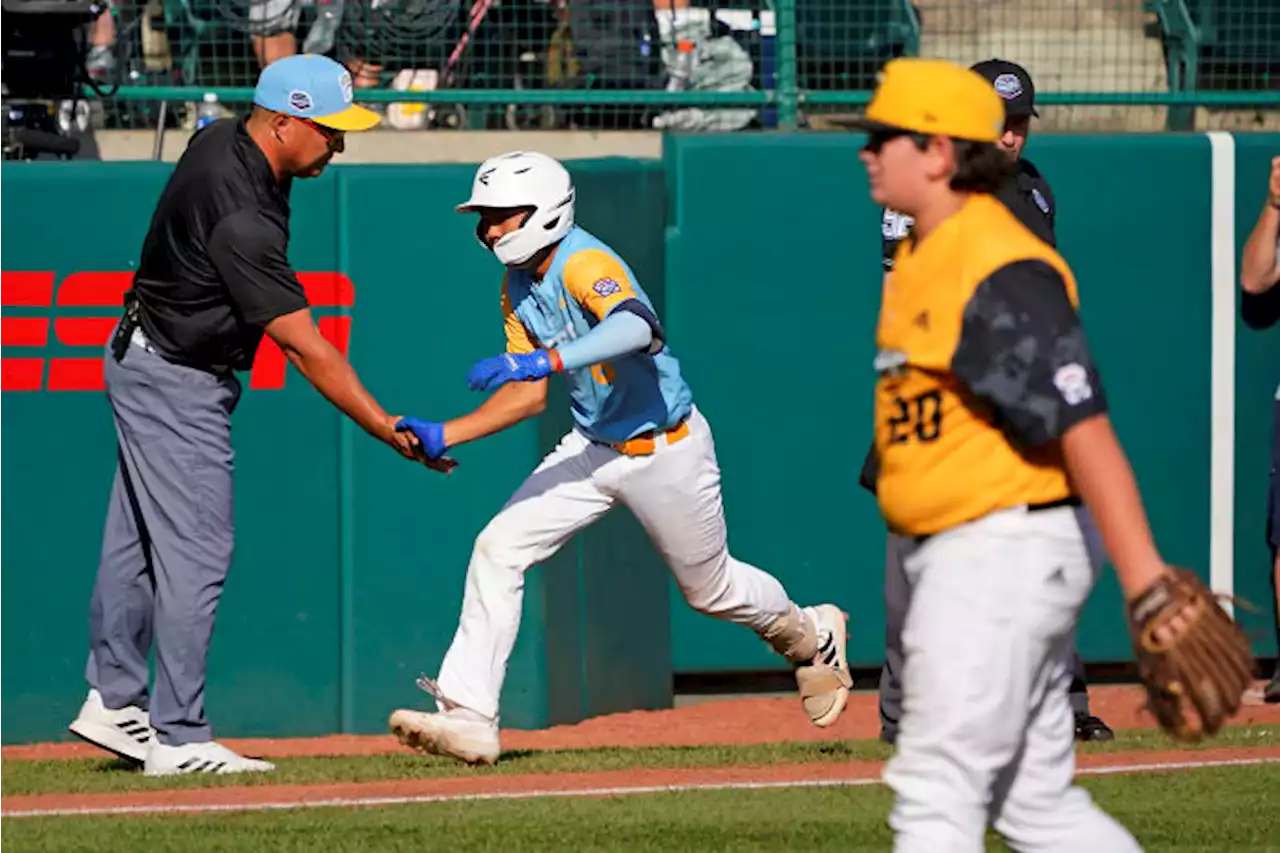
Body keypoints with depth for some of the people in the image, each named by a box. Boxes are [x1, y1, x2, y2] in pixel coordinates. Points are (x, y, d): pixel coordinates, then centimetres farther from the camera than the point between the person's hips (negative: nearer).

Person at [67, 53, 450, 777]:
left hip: (143, 360, 10)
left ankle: (113, 703, 21)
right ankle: (179, 739, -3)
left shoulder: (222, 142, -3)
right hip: (177, 385, -10)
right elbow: (303, 345, -29)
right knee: (195, 555, -6)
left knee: (139, 540, 14)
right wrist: (388, 430, -26)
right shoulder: (241, 217, -31)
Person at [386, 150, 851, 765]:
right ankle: (469, 718, -13)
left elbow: (637, 326, -49)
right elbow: (530, 394, 5)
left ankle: (811, 636, 45)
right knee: (498, 548, -11)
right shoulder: (518, 287, 0)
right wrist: (444, 436, -7)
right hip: (593, 449, 7)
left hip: (667, 452, -7)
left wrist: (546, 359, -61)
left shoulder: (585, 264, -27)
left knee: (709, 587, 13)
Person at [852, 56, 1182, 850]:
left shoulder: (1001, 273, -18)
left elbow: (1086, 430, -24)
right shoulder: (923, 258, 12)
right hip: (954, 560, 10)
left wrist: (1146, 583, -29)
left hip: (1004, 553, -10)